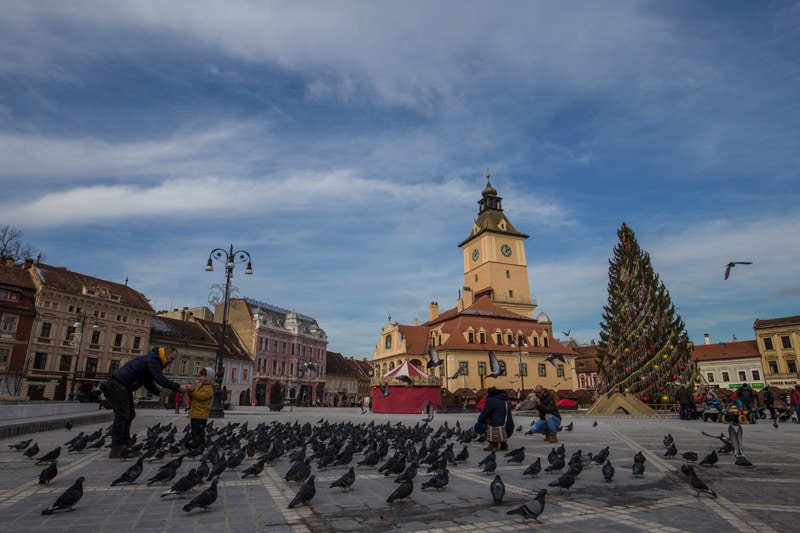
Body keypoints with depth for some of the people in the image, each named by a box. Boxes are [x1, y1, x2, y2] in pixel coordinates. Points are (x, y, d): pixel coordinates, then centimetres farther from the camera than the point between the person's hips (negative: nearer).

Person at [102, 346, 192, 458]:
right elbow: (160, 378, -27)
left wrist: (160, 392, -1)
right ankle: (116, 450, -10)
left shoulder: (155, 361, 16)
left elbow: (149, 382, 15)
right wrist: (178, 387, -28)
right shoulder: (152, 359, -16)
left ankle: (125, 445, 13)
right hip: (117, 385, -11)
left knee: (129, 415, 11)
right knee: (122, 416, -12)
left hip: (123, 387, 11)